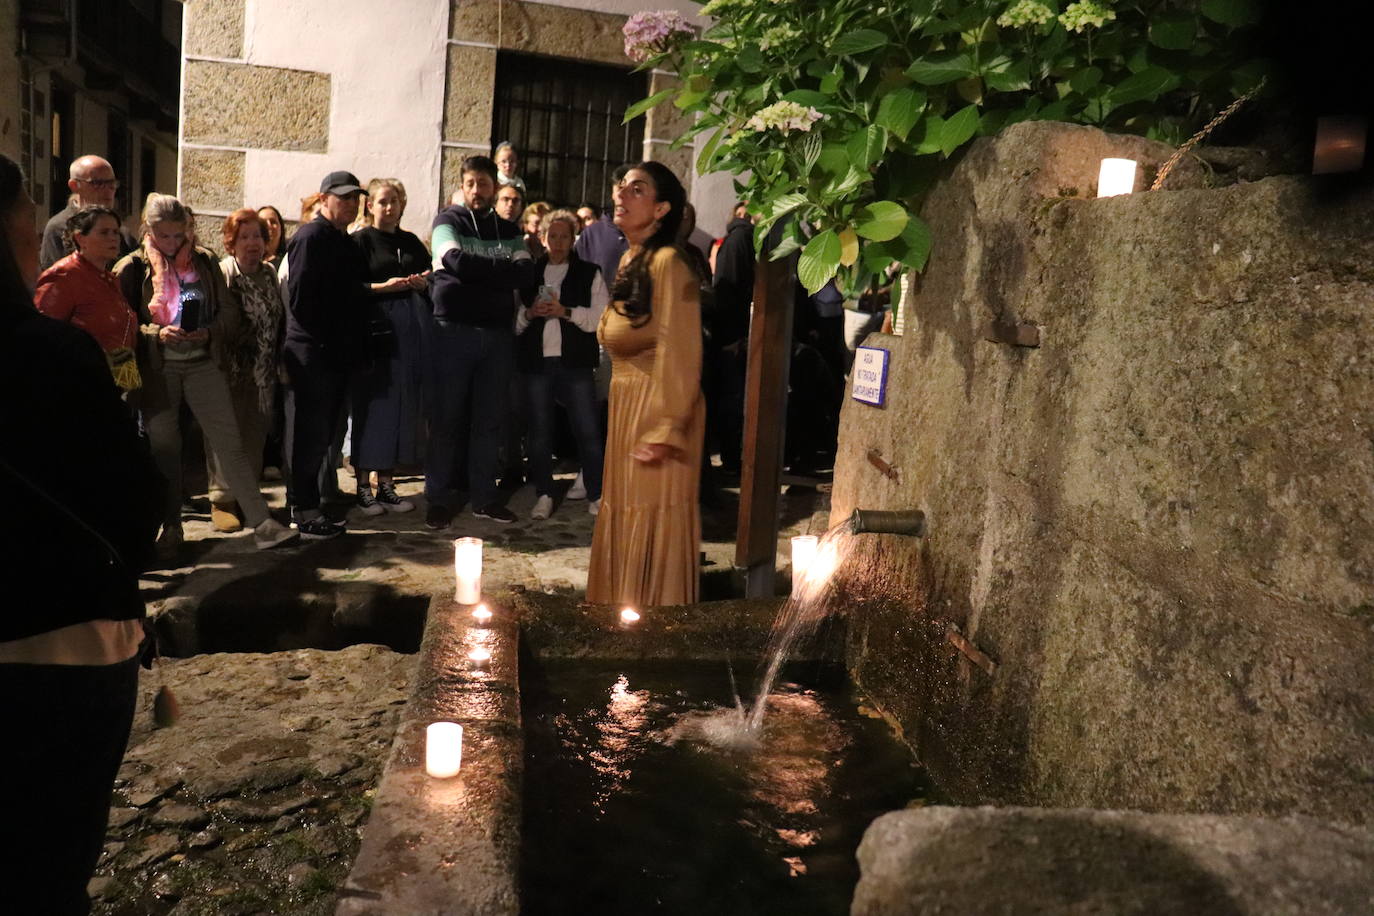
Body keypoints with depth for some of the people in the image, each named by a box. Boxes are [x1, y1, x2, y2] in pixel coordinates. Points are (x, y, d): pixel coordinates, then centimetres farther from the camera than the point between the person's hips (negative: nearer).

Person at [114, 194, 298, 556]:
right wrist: (156, 333, -19)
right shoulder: (131, 268, -1)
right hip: (156, 370, -1)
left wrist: (210, 332, -12)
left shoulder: (204, 261, 5)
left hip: (203, 364, 1)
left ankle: (261, 522, -2)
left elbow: (230, 310, 6)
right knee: (164, 448, 6)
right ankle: (171, 528, 19)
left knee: (231, 444, -2)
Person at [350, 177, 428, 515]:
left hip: (409, 332, 5)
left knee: (403, 407, 5)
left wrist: (424, 282, 0)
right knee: (371, 406, -3)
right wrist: (384, 286, -17)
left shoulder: (411, 242, 18)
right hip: (375, 330, -5)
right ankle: (363, 486, 5)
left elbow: (431, 277, 22)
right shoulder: (359, 241, 3)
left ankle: (386, 484, 14)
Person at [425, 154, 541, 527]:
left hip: (499, 334, 3)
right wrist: (502, 270, -10)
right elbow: (457, 262, -16)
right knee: (446, 418, 1)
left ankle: (484, 496, 17)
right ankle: (440, 497, 11)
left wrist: (477, 271, -12)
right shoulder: (449, 220, 3)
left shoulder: (509, 231, 14)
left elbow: (528, 273, -4)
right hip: (454, 332, -3)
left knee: (490, 419, 7)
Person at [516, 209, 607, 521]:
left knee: (588, 430, -3)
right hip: (536, 361, 2)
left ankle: (596, 494, 7)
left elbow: (600, 318, -4)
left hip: (575, 362, -2)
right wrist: (529, 313, -8)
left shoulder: (589, 273, 8)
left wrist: (566, 311, -13)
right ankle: (544, 494, 15)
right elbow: (514, 321, 12)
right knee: (539, 430, 6)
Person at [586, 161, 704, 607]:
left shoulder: (667, 262, -15)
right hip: (625, 405, 9)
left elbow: (679, 355, -20)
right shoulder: (630, 259, 13)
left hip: (656, 408, -9)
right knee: (625, 514, 17)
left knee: (652, 520, -1)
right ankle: (624, 599, 30)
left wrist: (665, 430, -22)